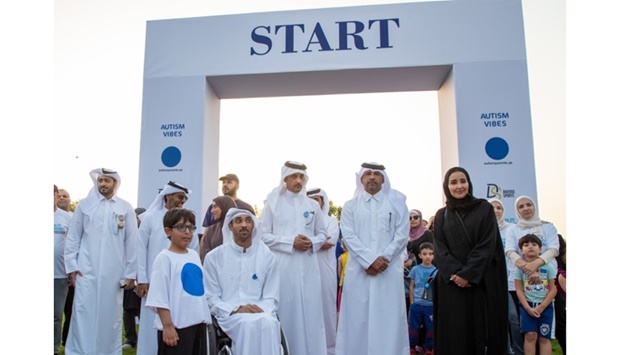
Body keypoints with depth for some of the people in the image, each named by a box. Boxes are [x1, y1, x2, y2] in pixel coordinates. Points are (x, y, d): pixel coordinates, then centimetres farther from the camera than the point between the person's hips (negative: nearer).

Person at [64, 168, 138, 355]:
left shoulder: (126, 208, 2)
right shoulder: (85, 204, 5)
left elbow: (132, 242, 2)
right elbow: (73, 238, 7)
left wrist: (130, 273, 0)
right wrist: (71, 266, 0)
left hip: (114, 273, 0)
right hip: (86, 270, 0)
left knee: (111, 315, 7)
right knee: (83, 314, 0)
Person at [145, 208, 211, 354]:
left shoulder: (194, 255, 10)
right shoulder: (164, 258, -11)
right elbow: (159, 296, -14)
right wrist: (167, 326, -18)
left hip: (198, 322, 7)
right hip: (177, 325, -7)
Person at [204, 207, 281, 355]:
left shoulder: (267, 256, 9)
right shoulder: (213, 257, 5)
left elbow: (271, 297, 9)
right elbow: (211, 298, 3)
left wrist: (261, 309, -14)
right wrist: (235, 309, -14)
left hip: (260, 314, 2)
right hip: (229, 315, -1)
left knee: (268, 323, -34)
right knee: (249, 323, -35)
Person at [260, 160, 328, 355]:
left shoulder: (313, 205, 10)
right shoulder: (273, 203, 2)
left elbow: (322, 233, 15)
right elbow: (264, 235, -3)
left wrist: (312, 243, -7)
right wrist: (291, 242, -11)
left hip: (308, 266, 3)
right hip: (282, 266, -2)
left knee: (310, 310, 3)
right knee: (285, 311, 1)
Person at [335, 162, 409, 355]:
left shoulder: (397, 203, 9)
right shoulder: (350, 206, 9)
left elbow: (402, 235, 1)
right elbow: (348, 236, -2)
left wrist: (384, 259, -10)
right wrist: (369, 260, -13)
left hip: (389, 271, 0)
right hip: (359, 270, 1)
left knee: (388, 318, 1)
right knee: (358, 317, 2)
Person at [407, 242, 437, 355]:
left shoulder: (436, 271, 1)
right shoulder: (415, 269, 0)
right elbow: (411, 286, 6)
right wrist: (412, 303, 2)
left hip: (431, 305, 0)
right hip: (416, 304, 0)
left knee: (431, 328, 8)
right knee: (413, 327, 8)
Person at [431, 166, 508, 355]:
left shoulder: (484, 208, 3)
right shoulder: (441, 215, 9)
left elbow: (487, 244, -6)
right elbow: (439, 249, 1)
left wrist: (468, 273, -14)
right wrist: (454, 272, -15)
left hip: (482, 281, -1)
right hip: (451, 284, 2)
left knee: (482, 329, 2)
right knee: (454, 333, 3)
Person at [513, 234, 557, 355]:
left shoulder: (548, 266, -2)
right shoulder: (520, 267, -3)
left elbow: (553, 289, -2)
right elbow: (519, 290, -3)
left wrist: (541, 307, -8)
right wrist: (528, 308, -12)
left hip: (545, 306, 1)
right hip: (527, 305, 0)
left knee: (544, 338, 1)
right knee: (530, 335, -7)